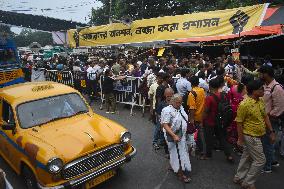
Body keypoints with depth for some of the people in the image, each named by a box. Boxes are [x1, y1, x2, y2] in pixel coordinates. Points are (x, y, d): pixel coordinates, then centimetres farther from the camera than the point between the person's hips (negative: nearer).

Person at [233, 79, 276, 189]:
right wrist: (240, 139, -15)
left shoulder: (260, 101, 2)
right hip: (250, 137, -8)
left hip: (257, 136, 8)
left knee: (247, 157, 18)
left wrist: (271, 132, 11)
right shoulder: (245, 104, -23)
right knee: (260, 160, 0)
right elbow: (239, 123, -18)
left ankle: (239, 178, 35)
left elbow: (265, 116, 12)